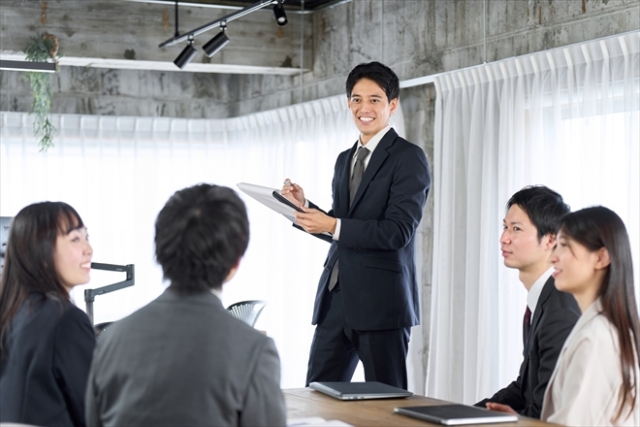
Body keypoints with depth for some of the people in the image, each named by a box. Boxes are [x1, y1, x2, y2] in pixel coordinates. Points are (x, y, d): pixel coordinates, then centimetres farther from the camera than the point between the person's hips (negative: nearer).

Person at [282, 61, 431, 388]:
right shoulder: (344, 160, 17)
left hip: (381, 302, -7)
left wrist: (333, 225, -20)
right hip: (335, 299, 7)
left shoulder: (409, 158, -6)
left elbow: (399, 231, -16)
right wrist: (305, 207, 4)